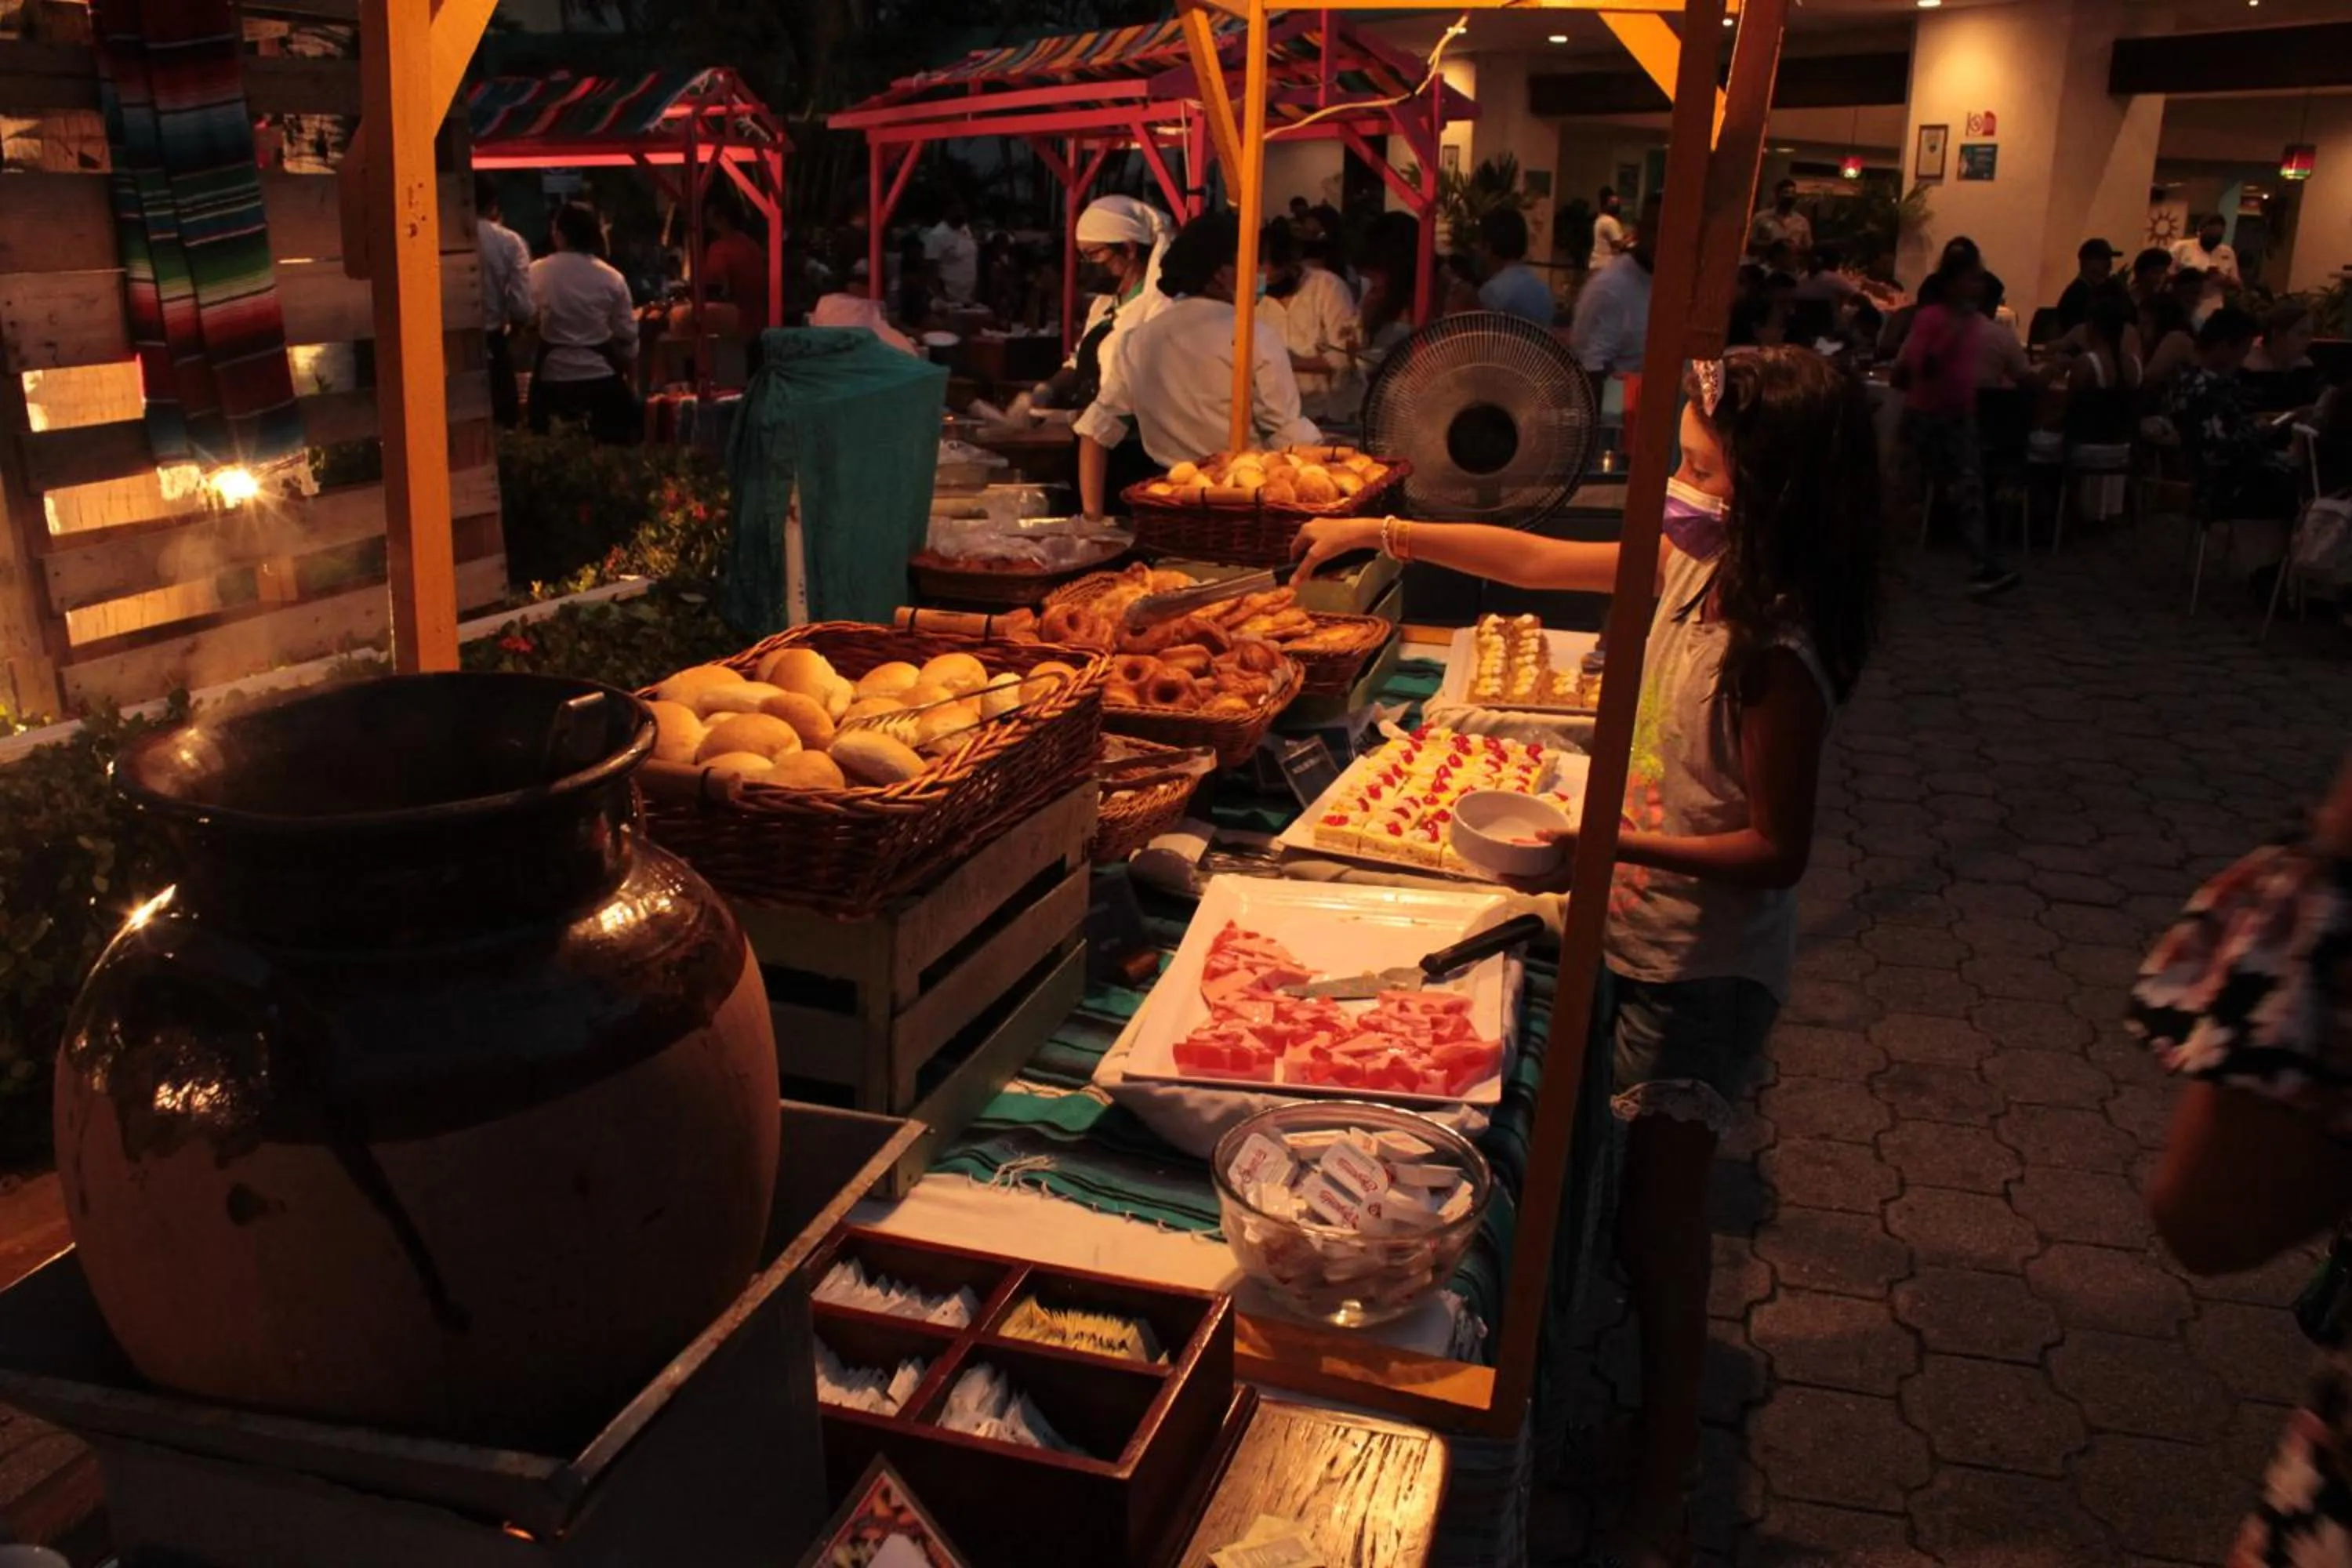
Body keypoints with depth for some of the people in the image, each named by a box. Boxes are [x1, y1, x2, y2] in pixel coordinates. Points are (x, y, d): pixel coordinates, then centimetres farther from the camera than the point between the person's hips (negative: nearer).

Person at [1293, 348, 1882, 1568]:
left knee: (1654, 1219, -1)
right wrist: (1381, 533, 9)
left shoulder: (1774, 651, -27)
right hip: (1638, 934, 9)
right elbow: (1538, 561, 8)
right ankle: (1671, 1394, 48)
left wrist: (1613, 842, -31)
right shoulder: (1695, 562, -4)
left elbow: (1776, 850, -23)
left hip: (1705, 964, -8)